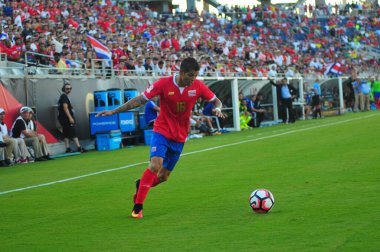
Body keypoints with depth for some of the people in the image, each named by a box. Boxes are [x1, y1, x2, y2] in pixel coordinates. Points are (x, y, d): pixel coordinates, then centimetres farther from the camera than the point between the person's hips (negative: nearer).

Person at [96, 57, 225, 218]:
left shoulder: (198, 86, -8)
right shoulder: (164, 84, -16)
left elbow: (216, 100, 3)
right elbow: (141, 100, -13)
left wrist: (217, 108, -22)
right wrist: (114, 111, -16)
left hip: (179, 137, 3)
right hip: (162, 131, -3)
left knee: (163, 176, 5)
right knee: (155, 165, -23)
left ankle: (141, 185, 38)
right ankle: (138, 206, -13)